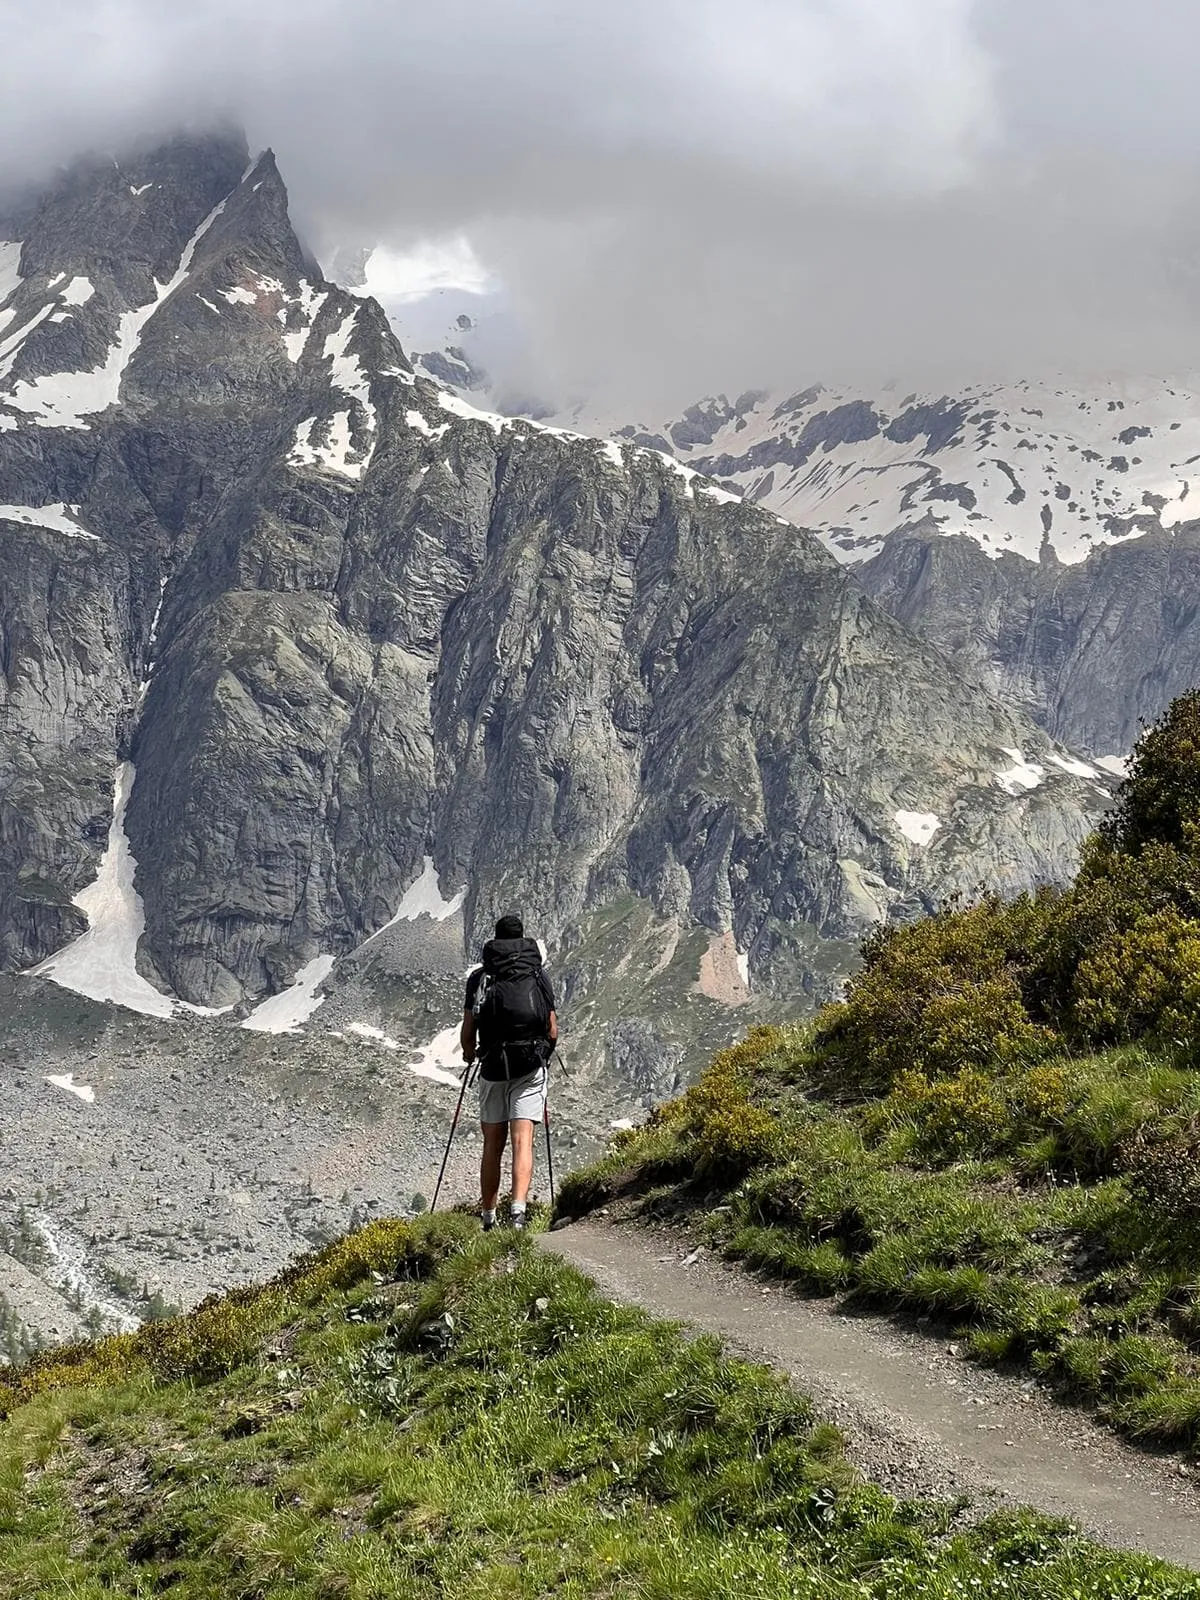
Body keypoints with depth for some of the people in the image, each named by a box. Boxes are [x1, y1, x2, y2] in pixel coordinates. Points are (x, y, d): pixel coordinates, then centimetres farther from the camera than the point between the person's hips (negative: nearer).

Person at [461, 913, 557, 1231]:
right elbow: (553, 1032, 5)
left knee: (493, 1146, 11)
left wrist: (469, 1056, 22)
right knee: (522, 1141, -7)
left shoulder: (480, 977, 4)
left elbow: (467, 1033, 1)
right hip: (531, 1068, -1)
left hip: (493, 1069, 1)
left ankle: (488, 1219, 17)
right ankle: (518, 1210, -25)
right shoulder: (538, 975, 6)